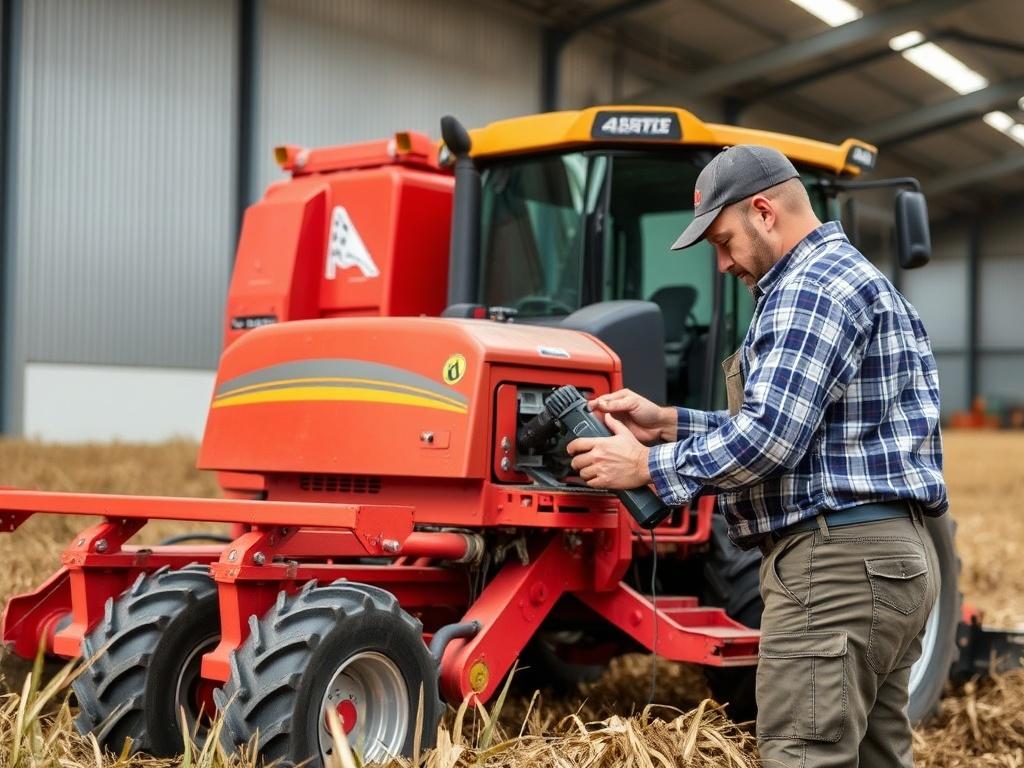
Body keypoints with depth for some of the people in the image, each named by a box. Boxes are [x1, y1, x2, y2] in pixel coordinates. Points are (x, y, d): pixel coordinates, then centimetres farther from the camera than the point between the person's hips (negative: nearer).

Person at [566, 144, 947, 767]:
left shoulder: (812, 288, -13)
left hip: (838, 560, -11)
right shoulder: (846, 279, 21)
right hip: (882, 554, 11)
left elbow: (769, 437, -22)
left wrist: (647, 466, -11)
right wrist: (669, 424, 14)